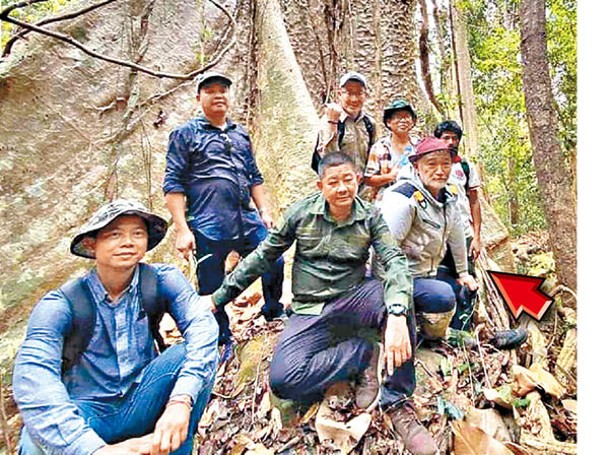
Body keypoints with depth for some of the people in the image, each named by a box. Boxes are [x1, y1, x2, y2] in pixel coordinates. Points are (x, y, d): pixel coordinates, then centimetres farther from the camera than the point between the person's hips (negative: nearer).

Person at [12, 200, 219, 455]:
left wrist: (181, 401, -41)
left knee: (193, 353, -25)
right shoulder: (60, 305, -14)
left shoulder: (162, 280, -10)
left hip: (141, 407, 2)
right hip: (85, 416, -1)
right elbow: (32, 377, -28)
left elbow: (202, 324, -25)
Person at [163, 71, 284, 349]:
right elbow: (173, 184, -4)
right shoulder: (185, 134, 2)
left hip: (248, 221, 5)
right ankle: (222, 343, 27)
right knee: (212, 290, 5)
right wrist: (182, 230, -11)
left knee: (275, 265, 4)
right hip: (208, 229, -4)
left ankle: (273, 312, 33)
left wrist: (264, 211, 12)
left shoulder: (241, 135, 18)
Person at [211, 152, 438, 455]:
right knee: (282, 381, -26)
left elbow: (395, 260, -17)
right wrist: (219, 297, 4)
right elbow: (262, 256, 3)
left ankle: (398, 402, -16)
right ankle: (364, 353, -6)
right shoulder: (301, 212, -5)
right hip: (310, 312, 0)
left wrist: (396, 315, -37)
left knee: (398, 297, -33)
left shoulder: (370, 217, -3)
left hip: (353, 301, 1)